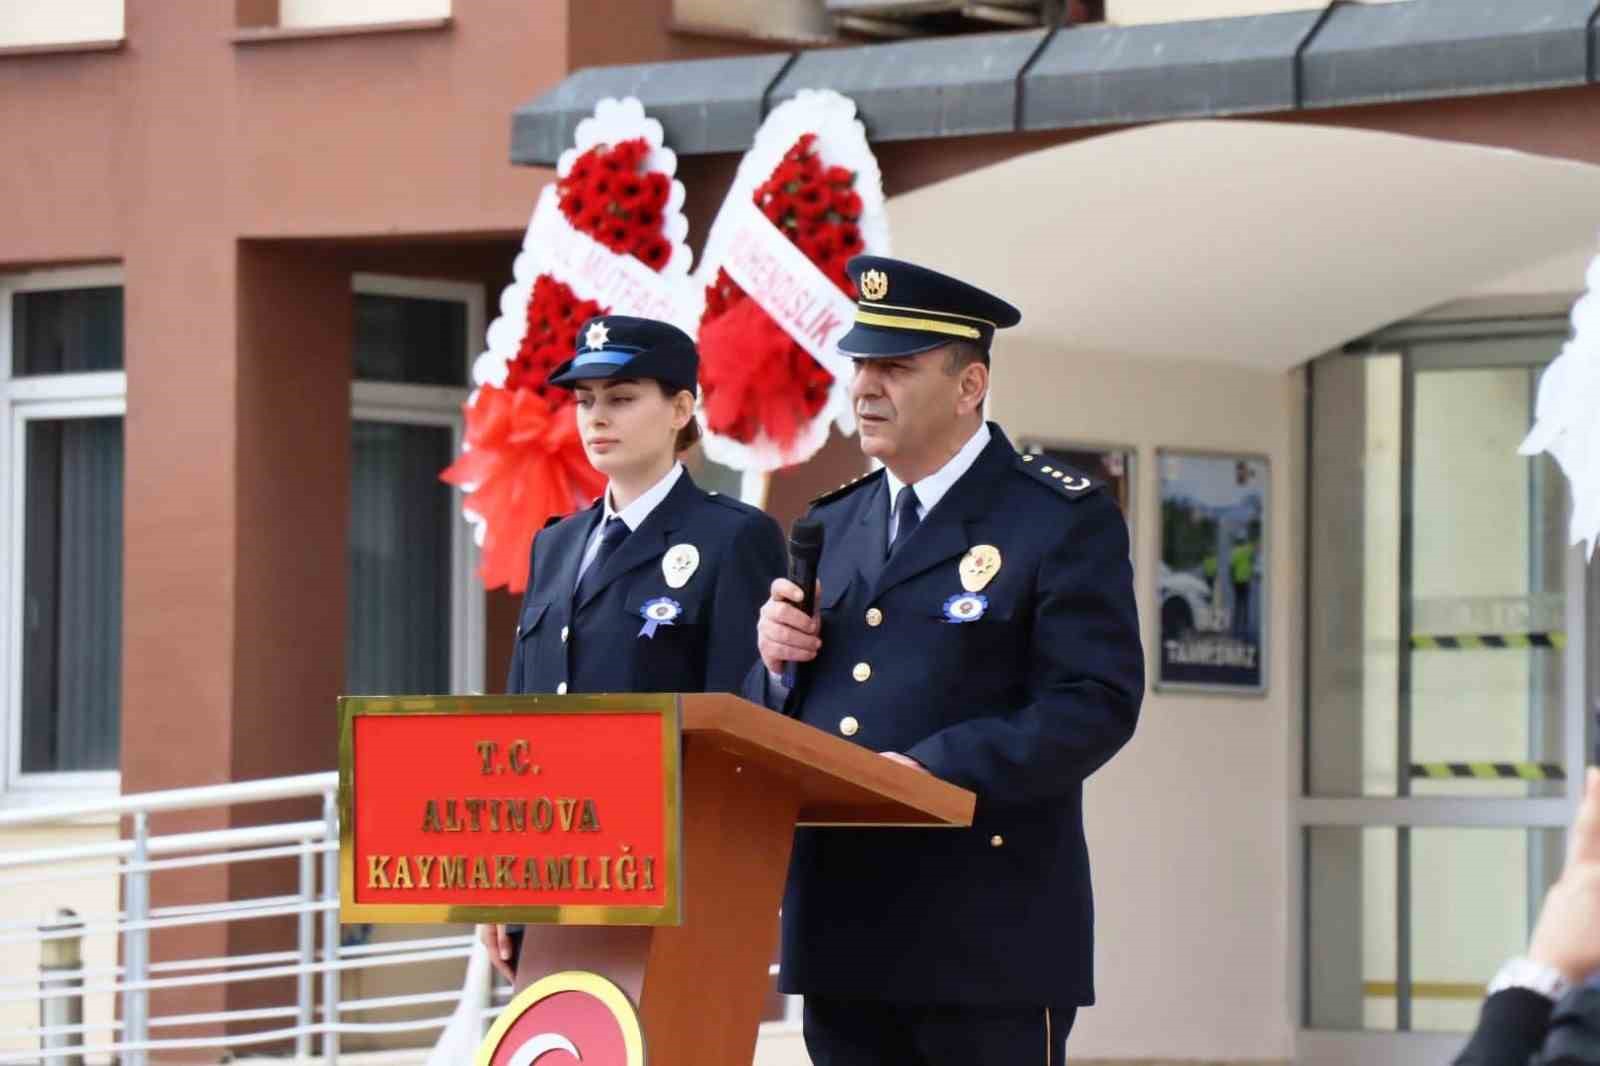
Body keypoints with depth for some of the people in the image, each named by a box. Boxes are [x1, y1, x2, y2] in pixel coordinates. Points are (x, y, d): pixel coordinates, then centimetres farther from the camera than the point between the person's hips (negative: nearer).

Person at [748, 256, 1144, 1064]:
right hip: (843, 935, 6)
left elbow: (1096, 703, -13)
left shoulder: (1064, 520, -2)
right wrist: (776, 664, -2)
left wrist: (935, 770, -22)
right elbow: (769, 724, 22)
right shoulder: (832, 527, 18)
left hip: (988, 940, -6)